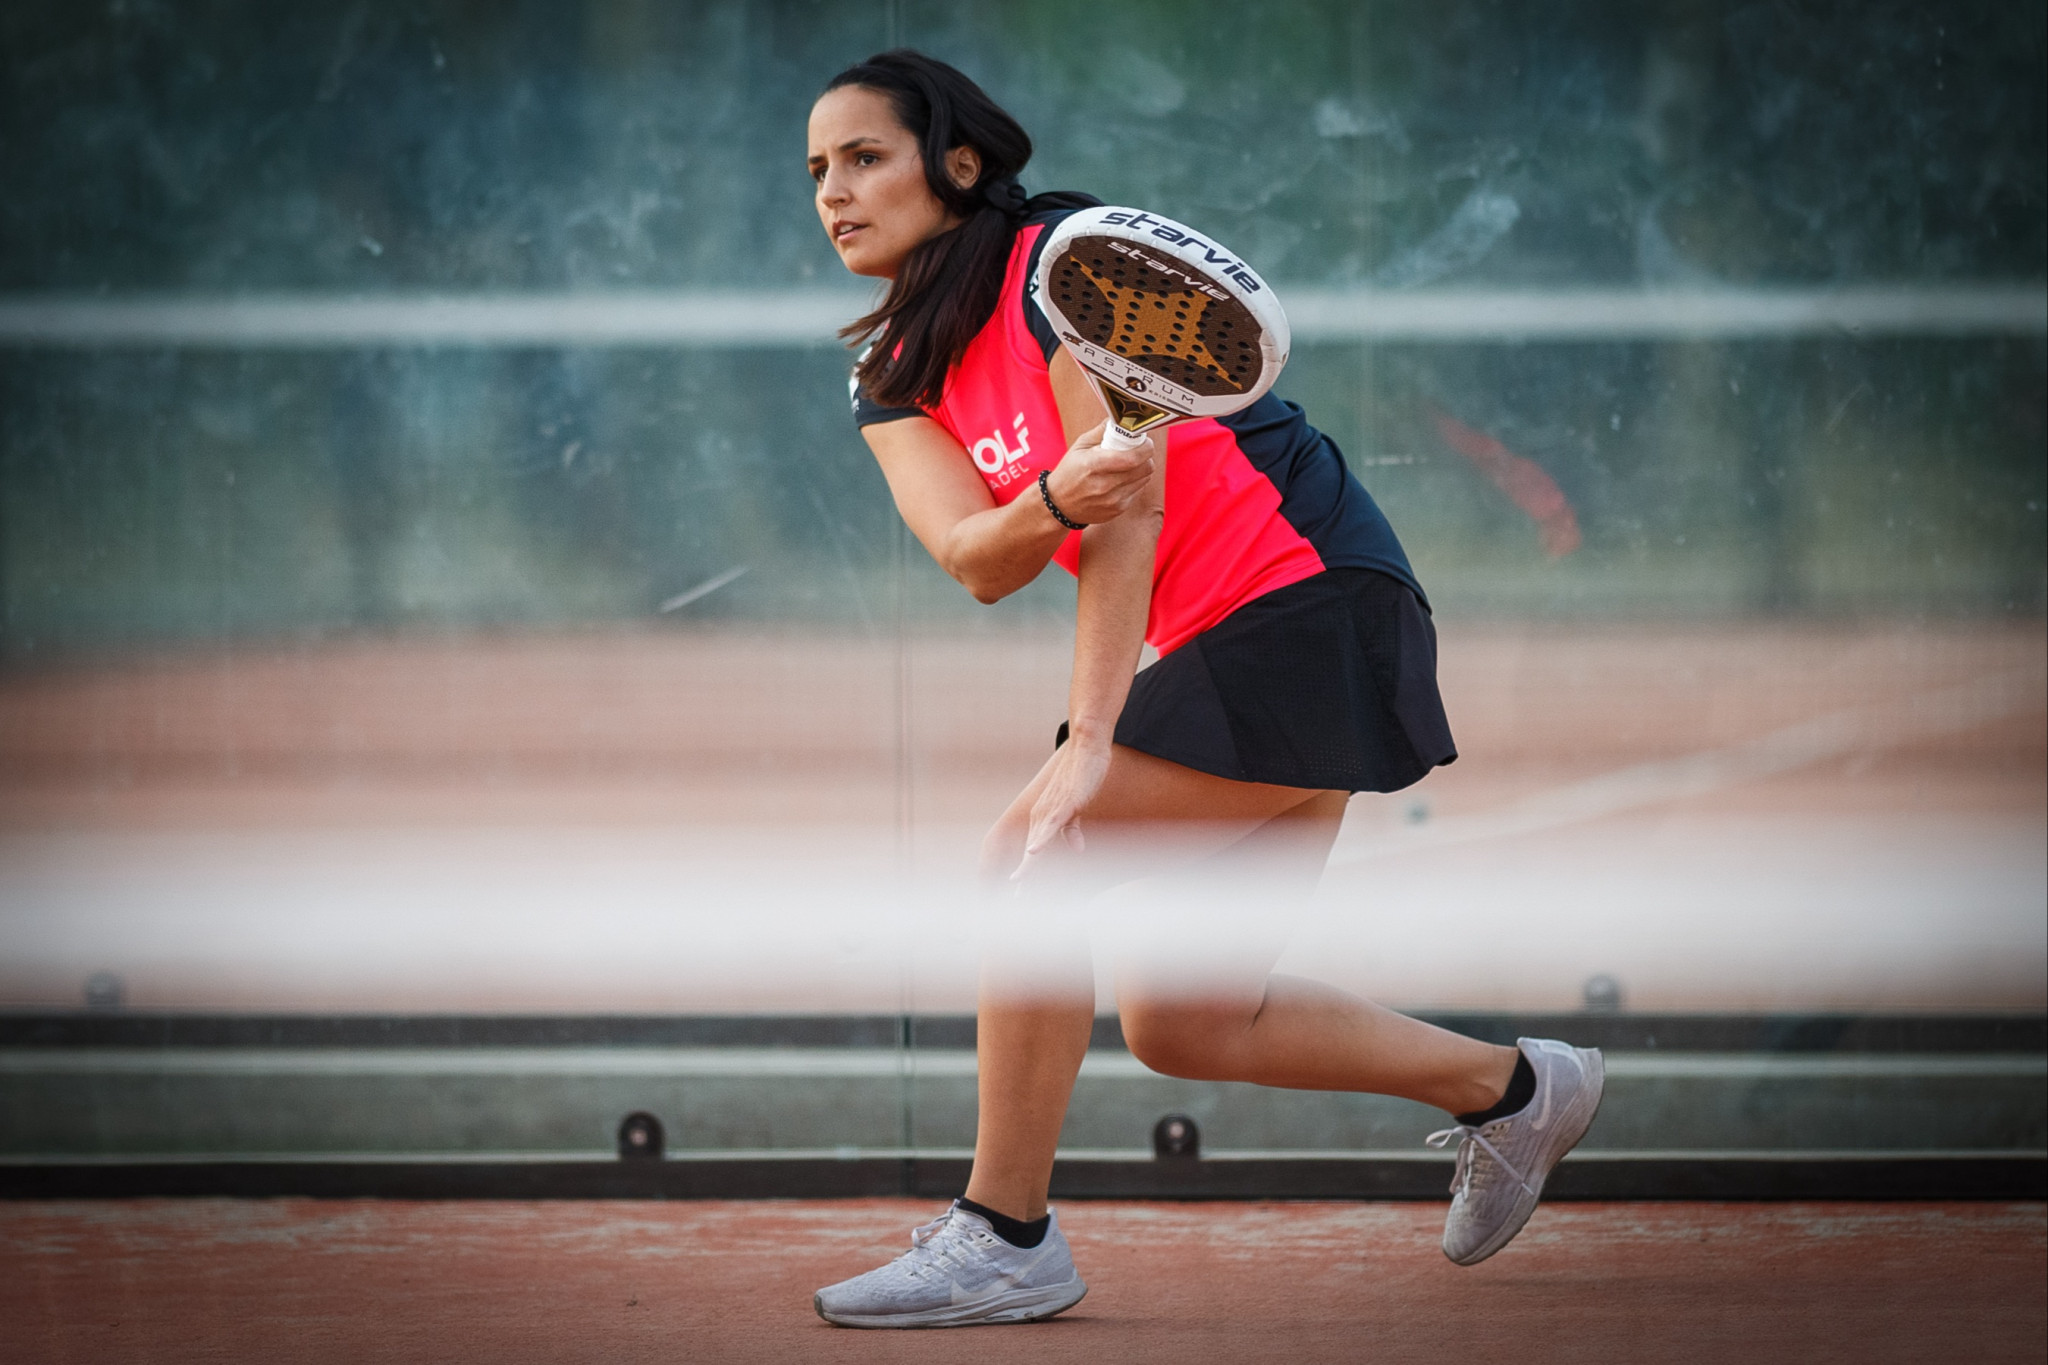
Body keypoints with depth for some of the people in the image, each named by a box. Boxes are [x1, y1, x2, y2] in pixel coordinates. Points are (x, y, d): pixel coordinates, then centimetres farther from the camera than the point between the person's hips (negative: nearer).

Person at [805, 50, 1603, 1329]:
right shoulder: (897, 382, 9)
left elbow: (1134, 508, -20)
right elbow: (976, 559, -8)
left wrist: (1089, 744, -26)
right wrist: (1054, 503, -31)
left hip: (1310, 601, -9)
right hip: (1211, 647, 9)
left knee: (1034, 852, -19)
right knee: (1182, 1024, 7)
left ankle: (1005, 1236, -13)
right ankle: (1512, 1088, 27)